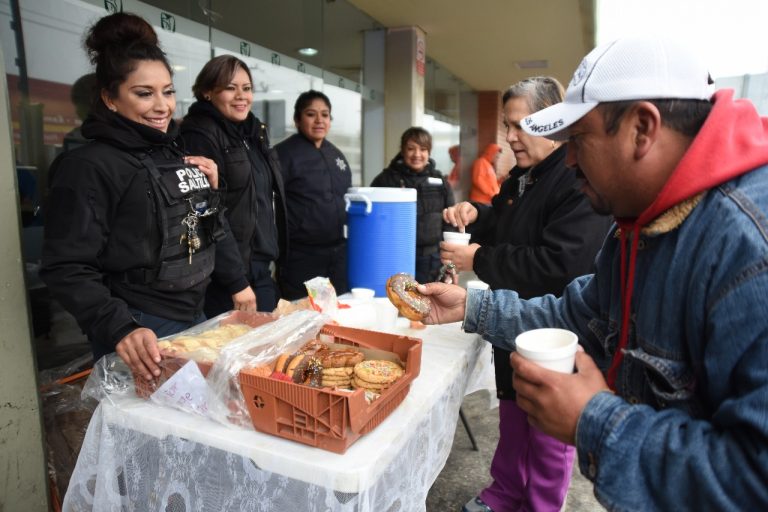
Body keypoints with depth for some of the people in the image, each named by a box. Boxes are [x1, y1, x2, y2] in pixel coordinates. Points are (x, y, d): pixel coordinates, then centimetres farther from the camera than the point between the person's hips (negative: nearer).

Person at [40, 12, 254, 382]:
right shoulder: (88, 167, -13)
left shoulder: (178, 156, 10)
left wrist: (237, 282, 16)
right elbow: (67, 269, -18)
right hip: (142, 337, -7)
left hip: (196, 319, 7)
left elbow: (212, 228, 18)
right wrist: (120, 328, -30)